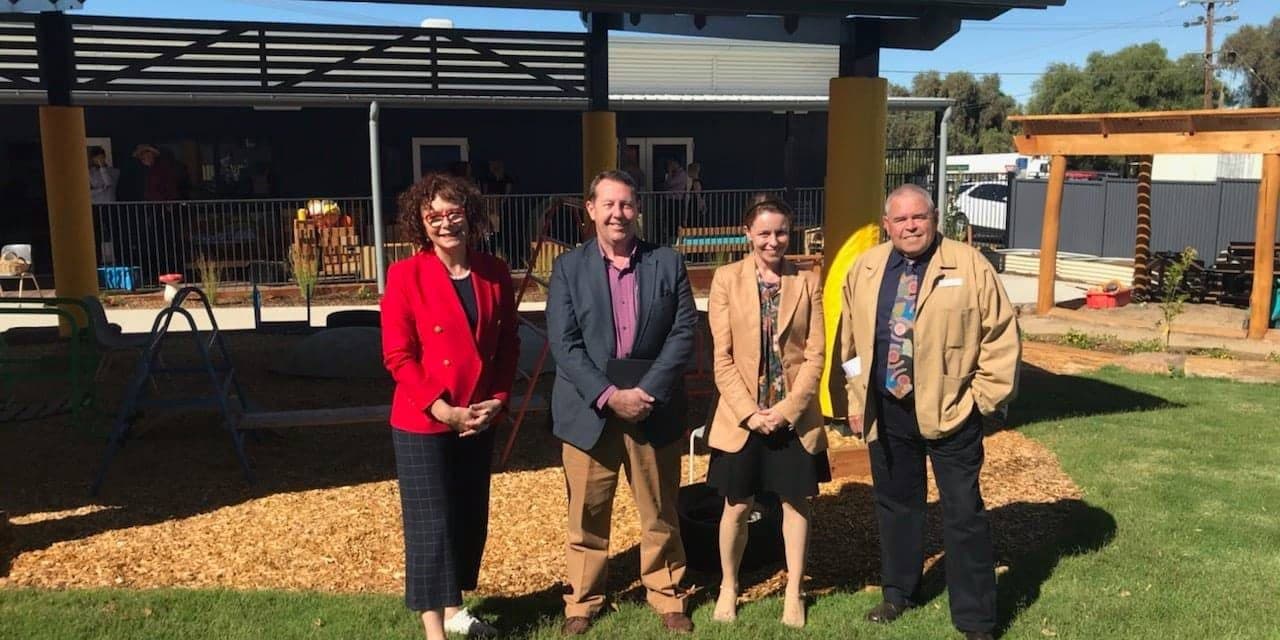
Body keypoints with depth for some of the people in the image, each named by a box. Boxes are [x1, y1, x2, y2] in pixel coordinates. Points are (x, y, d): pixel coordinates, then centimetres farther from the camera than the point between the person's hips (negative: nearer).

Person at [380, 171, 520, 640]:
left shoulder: (494, 273, 2)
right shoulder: (406, 275, -10)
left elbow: (508, 346, 8)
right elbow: (398, 356, -12)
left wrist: (496, 401, -4)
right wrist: (443, 410, -17)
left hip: (479, 421, 5)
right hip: (422, 424, -5)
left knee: (471, 520, 15)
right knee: (431, 525, 1)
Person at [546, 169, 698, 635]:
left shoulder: (668, 263, 3)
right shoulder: (569, 268, 1)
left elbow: (683, 333, -2)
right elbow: (564, 344, -6)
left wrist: (647, 391, -13)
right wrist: (608, 396, -16)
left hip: (654, 409, 1)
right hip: (589, 410, 0)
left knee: (661, 513, 12)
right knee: (587, 515, 9)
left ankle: (668, 596, 29)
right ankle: (582, 601, 25)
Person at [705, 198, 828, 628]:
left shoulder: (808, 282, 0)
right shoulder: (727, 278, -4)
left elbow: (814, 356, -2)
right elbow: (722, 356, -6)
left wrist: (787, 409, -12)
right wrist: (749, 411, -13)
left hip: (796, 416, 1)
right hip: (741, 417, -1)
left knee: (796, 503, 11)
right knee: (737, 507, 8)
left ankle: (794, 592, 28)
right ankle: (728, 586, 29)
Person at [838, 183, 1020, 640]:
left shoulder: (969, 266, -7)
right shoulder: (864, 269, 4)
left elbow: (1000, 336, -5)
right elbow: (851, 340, 11)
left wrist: (986, 398, -7)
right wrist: (857, 399, 9)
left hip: (951, 411, -3)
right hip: (885, 410, 4)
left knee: (963, 514, 3)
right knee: (895, 503, 17)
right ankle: (898, 591, 37)